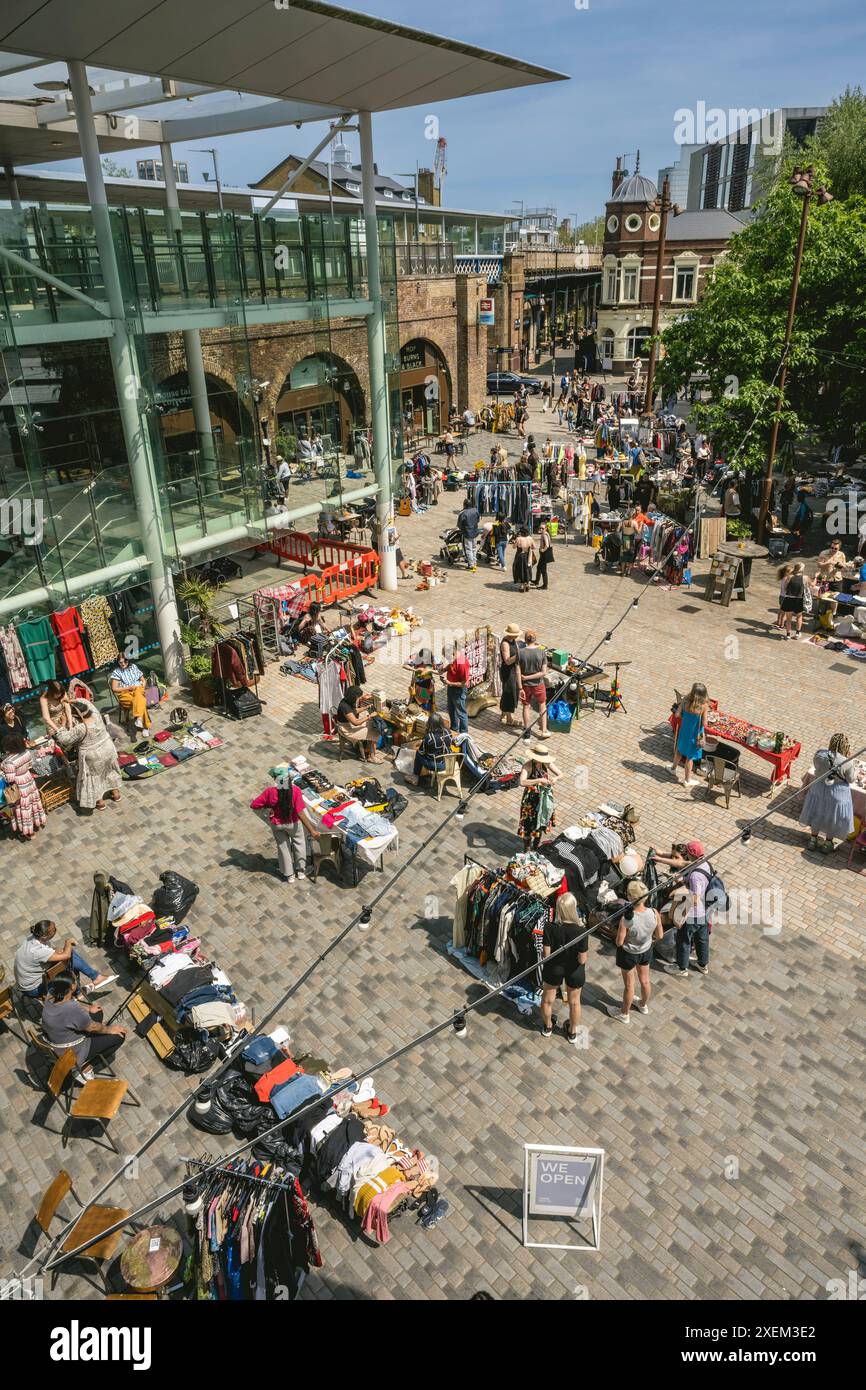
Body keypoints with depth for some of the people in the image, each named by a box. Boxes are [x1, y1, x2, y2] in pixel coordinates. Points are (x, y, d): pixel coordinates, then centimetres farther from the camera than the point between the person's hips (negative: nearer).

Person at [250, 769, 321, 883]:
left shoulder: (270, 791, -26)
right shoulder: (295, 790, -28)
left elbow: (253, 805, -19)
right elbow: (300, 813, -29)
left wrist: (267, 806, -1)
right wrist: (312, 830, -24)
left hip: (276, 823, 1)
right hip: (293, 823, -1)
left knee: (283, 846, 23)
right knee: (299, 842, 28)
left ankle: (289, 875, 39)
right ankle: (301, 870, 41)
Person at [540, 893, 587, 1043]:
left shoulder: (550, 927, -26)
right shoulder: (581, 930, -29)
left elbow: (546, 954, -19)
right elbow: (582, 960, -23)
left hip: (553, 968, 1)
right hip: (574, 971, 0)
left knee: (547, 999, 27)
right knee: (574, 1002, 26)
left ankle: (548, 1027, 51)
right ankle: (573, 1032, 47)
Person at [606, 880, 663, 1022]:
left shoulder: (626, 919, -38)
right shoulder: (654, 913, -26)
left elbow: (619, 942, -25)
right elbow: (659, 936, -10)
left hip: (629, 953, -4)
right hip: (646, 950, 4)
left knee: (629, 985, 20)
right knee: (644, 980, 29)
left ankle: (624, 1014, 44)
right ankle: (644, 1005, 56)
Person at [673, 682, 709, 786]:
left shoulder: (686, 701, -16)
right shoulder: (704, 706, -25)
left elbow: (677, 714, -6)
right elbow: (704, 723, -18)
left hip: (684, 730, 3)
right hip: (695, 734, -3)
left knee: (679, 750, 28)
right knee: (690, 757, 13)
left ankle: (674, 768, 50)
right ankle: (688, 780, 28)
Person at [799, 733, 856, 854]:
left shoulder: (820, 754, -22)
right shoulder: (848, 762, -29)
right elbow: (851, 779, -12)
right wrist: (855, 768, 4)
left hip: (819, 790, 2)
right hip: (837, 794, -2)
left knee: (817, 815, 25)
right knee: (832, 818, 22)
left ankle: (813, 839, 42)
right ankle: (828, 843, 40)